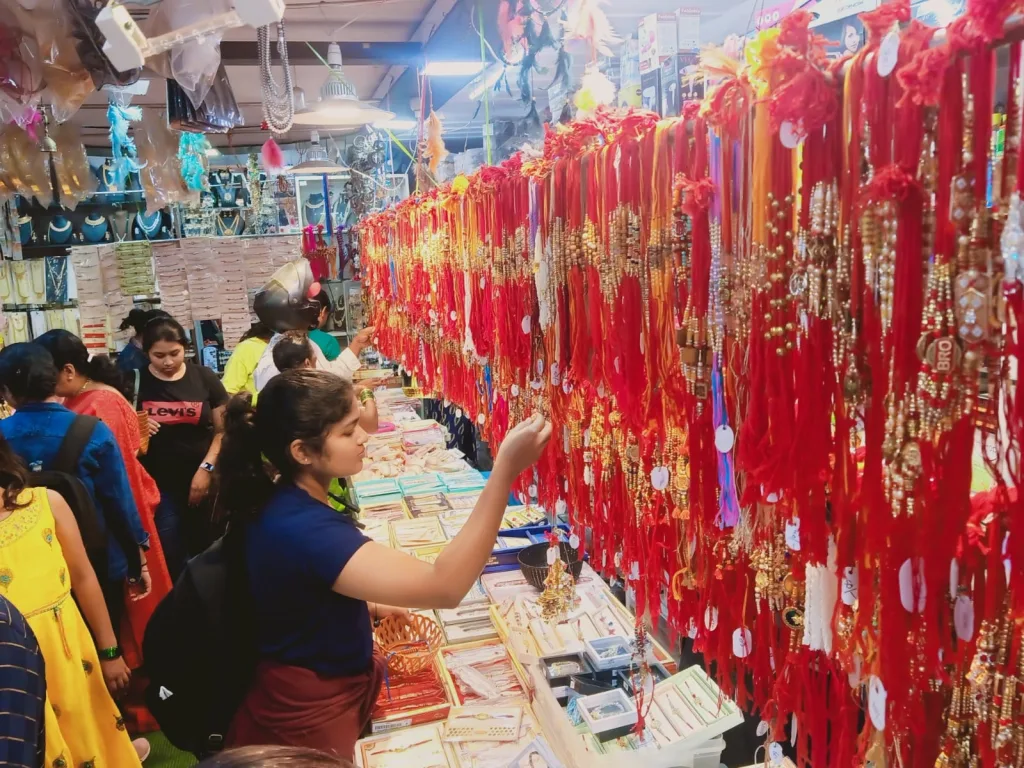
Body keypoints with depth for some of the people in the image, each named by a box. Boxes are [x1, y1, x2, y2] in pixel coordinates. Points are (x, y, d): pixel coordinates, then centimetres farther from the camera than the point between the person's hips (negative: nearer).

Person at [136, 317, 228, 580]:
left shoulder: (204, 378, 1)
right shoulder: (137, 382, -1)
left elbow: (223, 429, 1)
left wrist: (207, 468, -8)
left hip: (203, 482, 1)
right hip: (159, 486, -1)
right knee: (171, 560, 3)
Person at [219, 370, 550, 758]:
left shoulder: (289, 503, -4)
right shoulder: (301, 528, -35)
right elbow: (444, 587, -43)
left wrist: (367, 604, -1)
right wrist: (505, 468, -46)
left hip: (329, 687, 8)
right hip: (311, 717, -8)